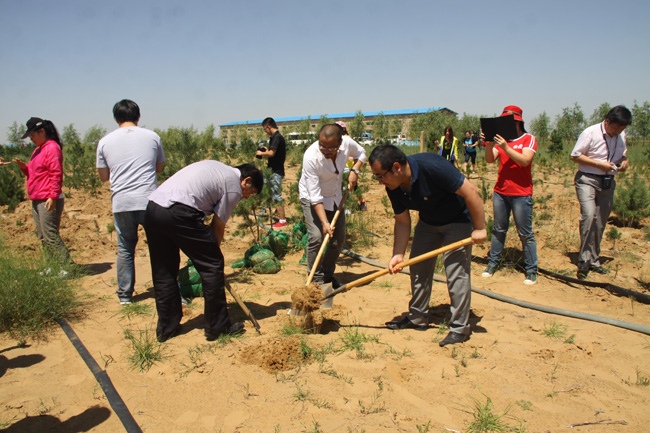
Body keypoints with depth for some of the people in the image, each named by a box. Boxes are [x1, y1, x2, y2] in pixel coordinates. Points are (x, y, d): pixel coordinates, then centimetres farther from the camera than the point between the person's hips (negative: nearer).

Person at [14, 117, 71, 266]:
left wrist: (53, 197, -23)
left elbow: (56, 174, -18)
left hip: (49, 201, -10)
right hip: (36, 201, 10)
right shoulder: (38, 149, 19)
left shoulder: (52, 148, -11)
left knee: (51, 236, -11)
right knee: (42, 237, 12)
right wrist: (24, 166, 5)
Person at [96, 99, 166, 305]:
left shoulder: (105, 142, 6)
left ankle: (125, 294, 20)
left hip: (121, 203, 1)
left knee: (125, 249, 13)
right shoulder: (152, 136, 4)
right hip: (149, 201, -1)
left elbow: (103, 176, 13)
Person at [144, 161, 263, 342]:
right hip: (179, 213, -9)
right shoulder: (234, 186, 4)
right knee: (212, 266, 3)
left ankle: (166, 328, 26)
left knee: (163, 273, 16)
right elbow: (218, 225, 6)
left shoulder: (216, 167, 28)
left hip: (151, 207, 9)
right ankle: (217, 327, 12)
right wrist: (213, 251, 18)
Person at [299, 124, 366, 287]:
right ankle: (316, 279, -3)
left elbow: (361, 153, 7)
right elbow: (315, 195, -31)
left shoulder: (347, 144, -20)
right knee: (316, 237, -18)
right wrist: (324, 222, -36)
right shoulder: (311, 157, -33)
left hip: (335, 196, 5)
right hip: (311, 198, -5)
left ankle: (328, 274, 23)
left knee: (339, 238, 4)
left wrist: (354, 170, -12)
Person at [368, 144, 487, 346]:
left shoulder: (431, 166, -35)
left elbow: (470, 191, -30)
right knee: (418, 268, 8)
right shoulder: (393, 187, -13)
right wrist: (398, 255, -11)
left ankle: (459, 327, 4)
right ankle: (417, 318, 22)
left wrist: (480, 229, -25)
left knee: (456, 272, -9)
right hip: (428, 222, 7)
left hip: (458, 220, -7)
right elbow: (402, 222, -3)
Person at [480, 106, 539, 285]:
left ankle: (531, 270, 8)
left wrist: (505, 147, -24)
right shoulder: (502, 139, 11)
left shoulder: (529, 139, -2)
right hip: (500, 191, 5)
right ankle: (492, 263, 20)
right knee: (498, 230, 11)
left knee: (525, 234, 0)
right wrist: (488, 145, -17)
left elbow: (525, 160, -18)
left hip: (521, 193, -5)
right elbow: (490, 160, 0)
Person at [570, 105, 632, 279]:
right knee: (589, 215, -25)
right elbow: (575, 155, -10)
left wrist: (625, 161, 0)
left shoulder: (621, 135, 8)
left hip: (608, 183, 6)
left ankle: (593, 260, 21)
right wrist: (600, 164, -17)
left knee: (600, 222, 9)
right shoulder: (591, 133, -11)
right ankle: (584, 260, -19)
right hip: (587, 180, -6)